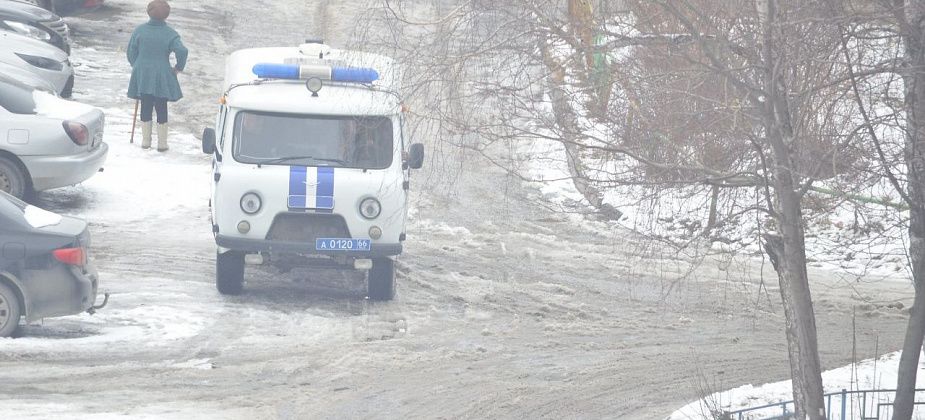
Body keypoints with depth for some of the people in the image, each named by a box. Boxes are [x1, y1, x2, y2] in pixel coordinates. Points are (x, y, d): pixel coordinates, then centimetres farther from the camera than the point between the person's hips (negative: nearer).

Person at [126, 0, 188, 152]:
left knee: (146, 108, 13)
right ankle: (162, 143, 11)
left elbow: (131, 52, 2)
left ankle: (145, 141, 18)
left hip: (142, 76, 2)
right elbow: (182, 51, -20)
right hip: (162, 76, -2)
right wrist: (178, 68, -4)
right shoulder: (170, 34, -10)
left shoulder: (139, 31, -3)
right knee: (161, 109, 7)